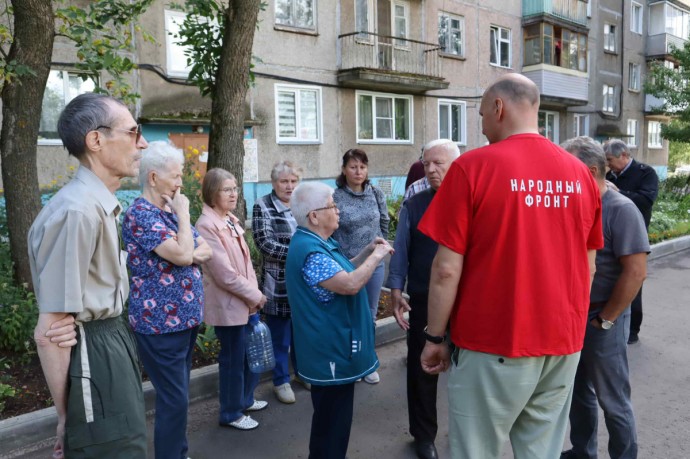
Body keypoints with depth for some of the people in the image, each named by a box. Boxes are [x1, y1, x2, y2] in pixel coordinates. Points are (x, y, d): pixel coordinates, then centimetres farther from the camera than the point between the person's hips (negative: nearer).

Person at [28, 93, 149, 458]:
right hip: (92, 356, -10)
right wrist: (67, 415, -12)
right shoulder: (77, 210, -23)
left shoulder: (98, 205, 8)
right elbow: (49, 332, -21)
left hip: (111, 344, 10)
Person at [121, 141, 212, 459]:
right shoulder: (141, 214, -17)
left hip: (184, 317, 9)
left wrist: (187, 255, -12)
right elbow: (183, 255, -27)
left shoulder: (171, 210, 11)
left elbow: (204, 250, 10)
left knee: (178, 394, 20)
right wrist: (183, 214, -14)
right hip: (162, 322, -9)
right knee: (174, 398, -1)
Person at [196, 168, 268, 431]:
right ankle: (231, 414, 25)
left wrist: (254, 294, 4)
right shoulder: (207, 226, -19)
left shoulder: (232, 221, 8)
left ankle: (245, 399, 41)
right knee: (233, 359, 6)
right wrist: (255, 295, -13)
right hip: (229, 304, -8)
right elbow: (225, 274, -22)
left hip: (247, 301, 8)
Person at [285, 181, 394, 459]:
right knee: (332, 419, 5)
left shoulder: (318, 242, 9)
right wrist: (376, 256, -19)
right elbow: (350, 284, -32)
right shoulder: (310, 250, -25)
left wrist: (367, 252, 7)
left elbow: (339, 273, 19)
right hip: (331, 350, -11)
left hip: (333, 347, 11)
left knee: (331, 415, 25)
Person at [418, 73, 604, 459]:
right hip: (565, 342, 5)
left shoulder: (472, 167, -13)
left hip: (494, 344, -5)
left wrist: (435, 337, -2)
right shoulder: (580, 172, 2)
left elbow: (446, 269, -14)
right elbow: (588, 266, 9)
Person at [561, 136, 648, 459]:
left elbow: (635, 272, -20)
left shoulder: (620, 210, -16)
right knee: (579, 393, 20)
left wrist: (605, 320, -15)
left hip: (601, 320, -6)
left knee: (612, 401, 9)